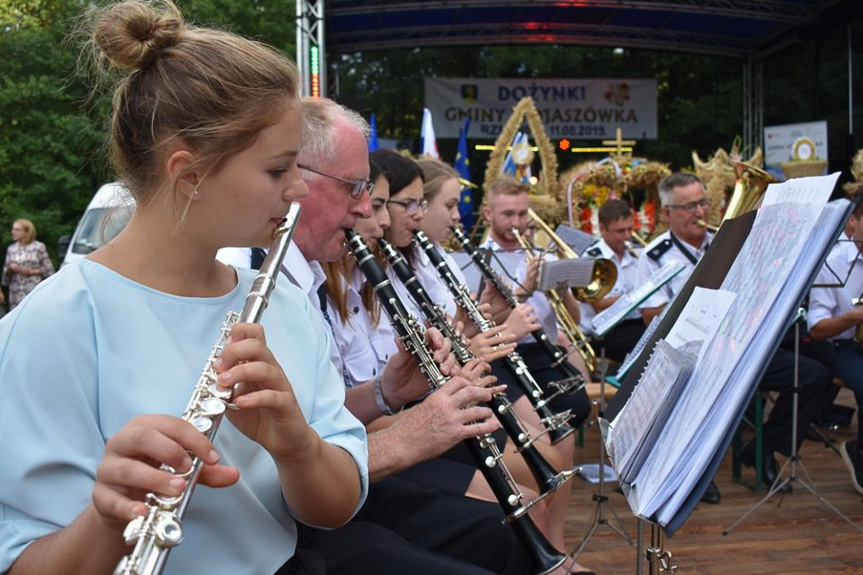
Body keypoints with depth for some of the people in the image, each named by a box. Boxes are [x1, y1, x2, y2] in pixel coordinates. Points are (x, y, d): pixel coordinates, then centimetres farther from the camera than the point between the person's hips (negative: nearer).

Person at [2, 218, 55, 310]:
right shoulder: (11, 249, 14)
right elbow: (6, 273, 17)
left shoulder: (38, 247, 2)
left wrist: (32, 271, -10)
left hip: (34, 291, -4)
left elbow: (49, 269, 2)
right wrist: (10, 269, -4)